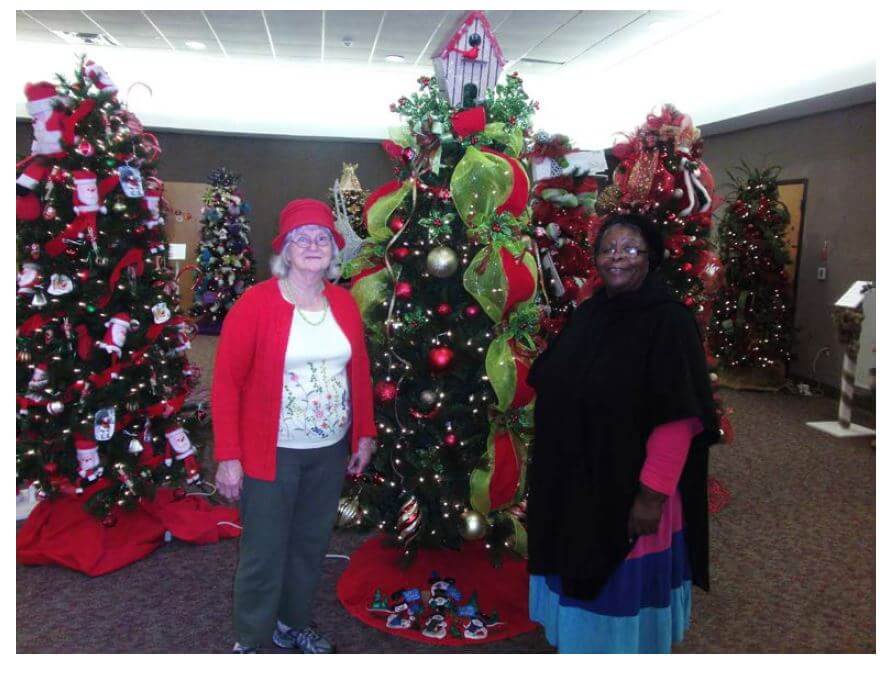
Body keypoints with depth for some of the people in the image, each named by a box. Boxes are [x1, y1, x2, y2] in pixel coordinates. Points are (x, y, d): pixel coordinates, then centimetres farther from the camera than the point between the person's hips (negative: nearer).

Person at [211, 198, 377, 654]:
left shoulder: (344, 303, 3)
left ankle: (293, 624, 41)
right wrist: (228, 456, -14)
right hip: (271, 453, -5)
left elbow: (360, 371, 10)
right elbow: (226, 382, -12)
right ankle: (248, 642, 31)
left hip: (331, 451, 5)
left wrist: (365, 433, 9)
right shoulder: (255, 303, -13)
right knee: (263, 551, 8)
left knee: (311, 544, 19)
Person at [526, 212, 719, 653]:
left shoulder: (669, 321, -16)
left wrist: (652, 495, -20)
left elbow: (677, 418, -19)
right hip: (572, 482, 6)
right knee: (579, 577, 20)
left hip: (628, 489, -6)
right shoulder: (588, 314, 4)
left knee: (621, 590, 11)